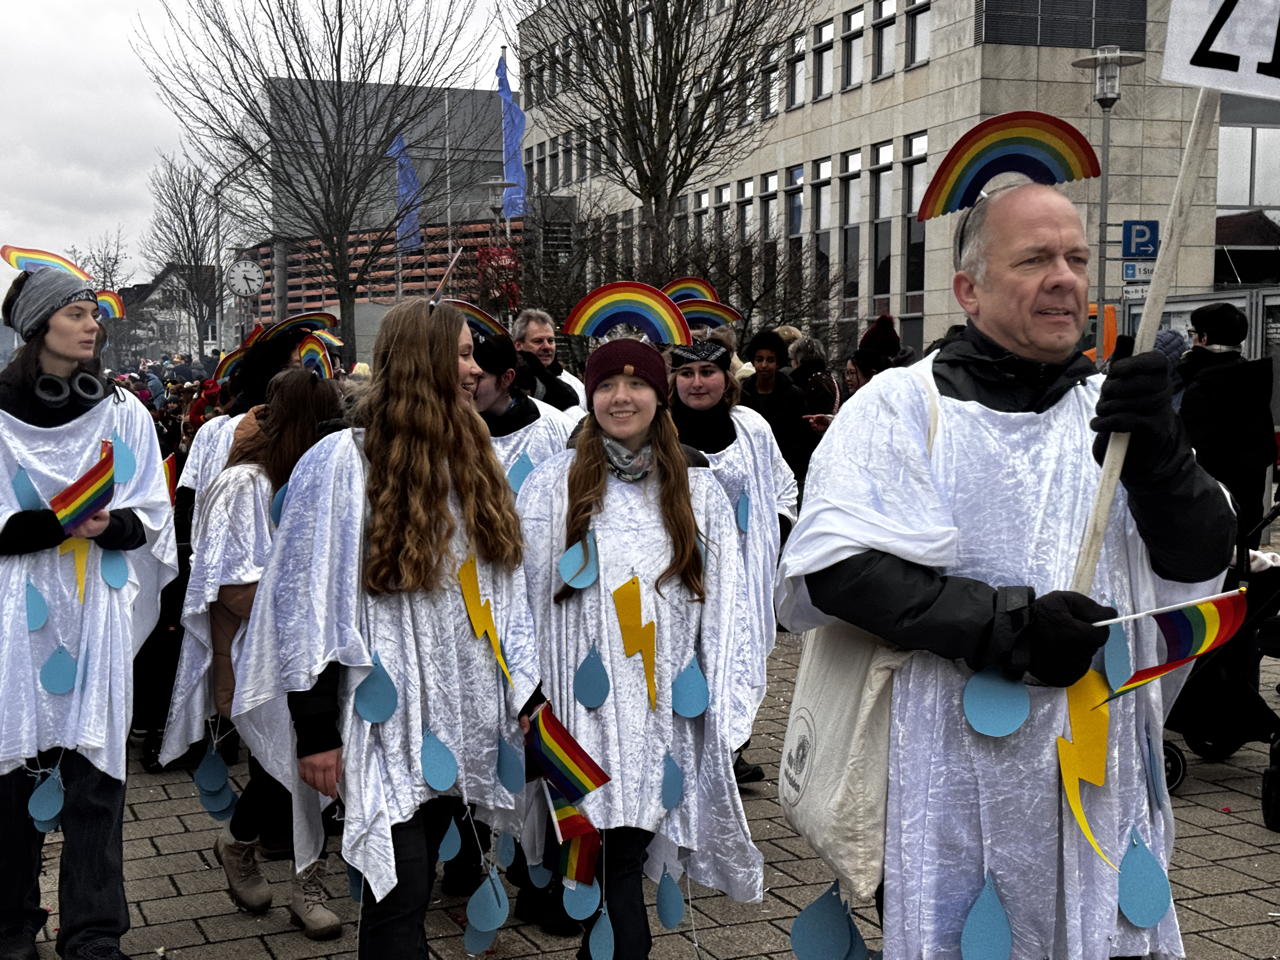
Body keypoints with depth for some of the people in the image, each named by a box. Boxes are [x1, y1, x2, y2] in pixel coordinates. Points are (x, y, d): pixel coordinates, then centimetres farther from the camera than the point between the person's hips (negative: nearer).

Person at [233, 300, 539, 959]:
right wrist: (316, 731, -12)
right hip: (385, 722, -6)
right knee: (399, 895, -5)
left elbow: (500, 589, 16)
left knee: (411, 892, 14)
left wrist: (519, 692, 12)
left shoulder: (472, 461, 11)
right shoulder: (344, 462, -11)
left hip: (459, 721, 6)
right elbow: (308, 604, -11)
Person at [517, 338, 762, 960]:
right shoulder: (553, 485, 2)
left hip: (666, 704, 2)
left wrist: (720, 704, 5)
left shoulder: (697, 489, 9)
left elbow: (721, 605, 9)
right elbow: (525, 593, 2)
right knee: (614, 854, -5)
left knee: (627, 845, 3)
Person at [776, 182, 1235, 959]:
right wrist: (1007, 627, -21)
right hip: (953, 787, -4)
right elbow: (835, 566, -16)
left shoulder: (1112, 410, 7)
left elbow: (1200, 561, 0)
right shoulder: (902, 406, -5)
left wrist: (1159, 450, -18)